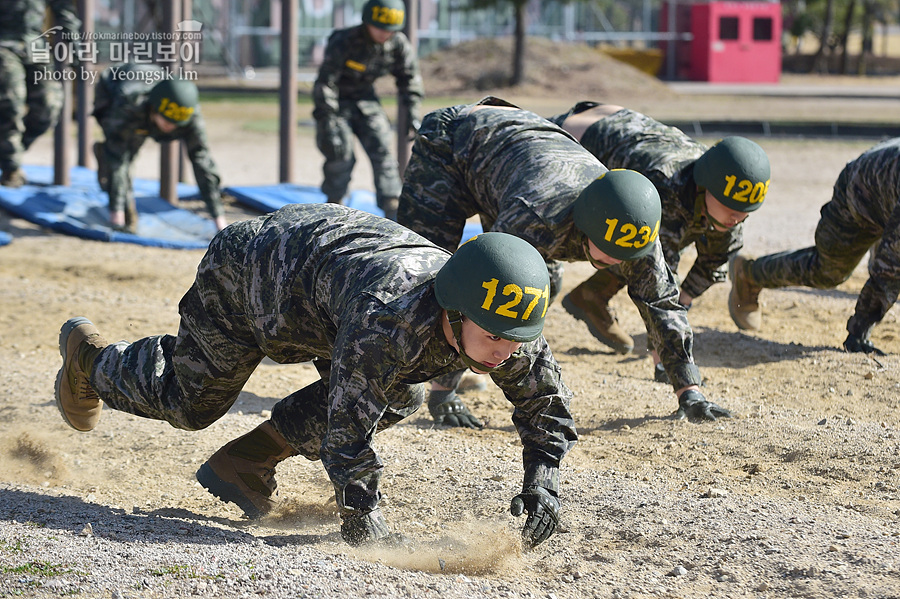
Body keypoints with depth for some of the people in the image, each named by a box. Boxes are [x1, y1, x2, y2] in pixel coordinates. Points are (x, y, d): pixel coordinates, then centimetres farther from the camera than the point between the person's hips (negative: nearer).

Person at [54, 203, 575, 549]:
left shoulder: (506, 324, -26)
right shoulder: (388, 317, -48)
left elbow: (546, 398, -10)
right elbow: (349, 418, -43)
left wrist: (542, 478, -24)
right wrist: (361, 516, -37)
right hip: (248, 267, -6)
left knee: (400, 398, -4)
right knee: (189, 401, 12)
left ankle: (246, 462, 9)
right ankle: (89, 356, 43)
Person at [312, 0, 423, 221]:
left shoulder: (398, 44, -14)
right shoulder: (343, 43, -29)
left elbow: (409, 79, 0)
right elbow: (325, 83, -28)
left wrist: (412, 115, -6)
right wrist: (327, 122, -31)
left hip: (365, 98, 4)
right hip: (337, 101, -4)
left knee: (381, 148, -8)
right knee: (340, 153, -10)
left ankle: (392, 208, -9)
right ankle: (334, 206, 6)